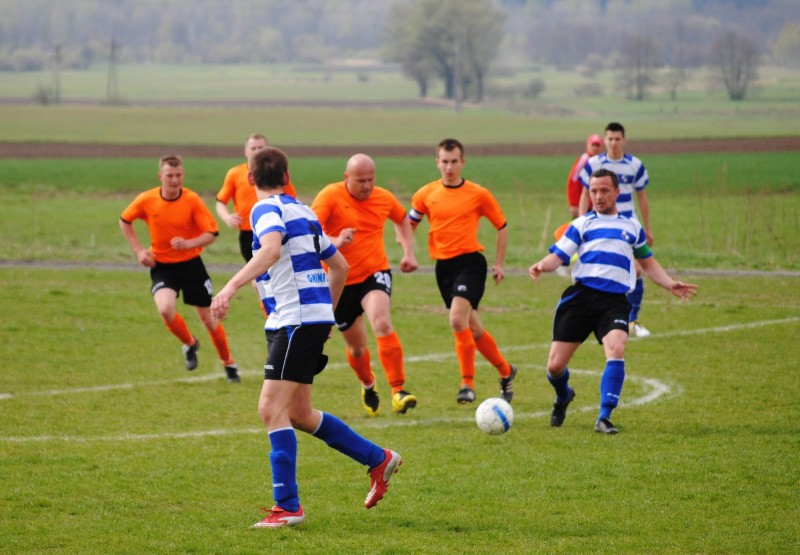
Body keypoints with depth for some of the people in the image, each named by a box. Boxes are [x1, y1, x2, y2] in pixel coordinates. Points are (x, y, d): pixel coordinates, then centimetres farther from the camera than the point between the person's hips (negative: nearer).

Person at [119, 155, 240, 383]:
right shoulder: (146, 200, -11)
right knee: (166, 309, -26)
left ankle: (228, 363, 30)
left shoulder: (192, 200, -15)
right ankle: (190, 344, 6)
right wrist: (138, 250, -1)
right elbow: (125, 221, 8)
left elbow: (211, 233, -14)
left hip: (191, 264, 0)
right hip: (162, 265, 0)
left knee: (208, 318, 7)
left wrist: (188, 243, -32)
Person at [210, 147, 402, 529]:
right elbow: (339, 267, 24)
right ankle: (378, 460, 24)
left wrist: (231, 287, -38)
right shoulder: (302, 211, 19)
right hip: (315, 317, 9)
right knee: (298, 413, 17)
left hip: (296, 320, -9)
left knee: (272, 409, -10)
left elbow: (271, 249, -30)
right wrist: (327, 314, 32)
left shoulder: (266, 209, -8)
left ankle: (287, 506, -14)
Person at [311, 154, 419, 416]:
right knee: (356, 347, 11)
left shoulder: (384, 198, -1)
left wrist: (409, 252, 12)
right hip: (341, 281, 0)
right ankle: (368, 385, 44)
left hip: (375, 274, 0)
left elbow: (402, 219, 23)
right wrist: (335, 242, -42)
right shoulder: (330, 196, -13)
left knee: (382, 323, -29)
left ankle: (398, 390, -28)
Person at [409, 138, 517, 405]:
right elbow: (408, 224, 13)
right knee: (472, 328, 11)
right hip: (443, 265, 4)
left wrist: (498, 263, 5)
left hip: (470, 261, -4)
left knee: (458, 320, -23)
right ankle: (505, 371, 32)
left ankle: (468, 383, -16)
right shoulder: (426, 195, 4)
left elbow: (502, 226, 8)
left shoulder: (478, 194, -2)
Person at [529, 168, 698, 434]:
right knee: (555, 366, -3)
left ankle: (604, 418, -20)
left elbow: (648, 263, 30)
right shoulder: (582, 224, 15)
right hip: (581, 295, 0)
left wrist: (670, 285, 14)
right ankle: (563, 396, 34)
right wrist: (542, 266, -18)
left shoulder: (632, 226, 20)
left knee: (616, 350, -28)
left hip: (614, 301, 0)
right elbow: (558, 255, 4)